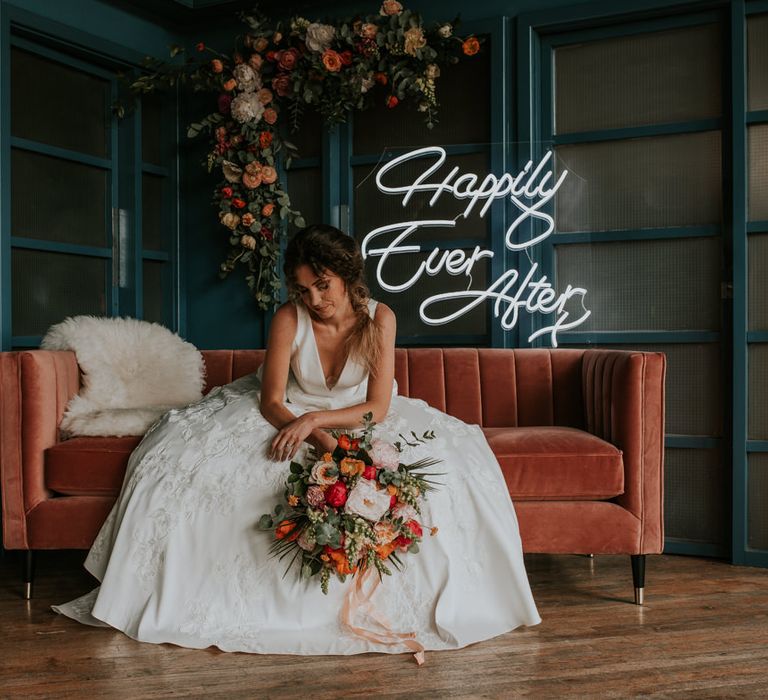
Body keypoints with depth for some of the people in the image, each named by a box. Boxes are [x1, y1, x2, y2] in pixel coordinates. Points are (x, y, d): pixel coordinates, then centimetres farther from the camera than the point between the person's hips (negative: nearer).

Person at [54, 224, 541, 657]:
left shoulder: (379, 318, -18)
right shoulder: (289, 318, -19)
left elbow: (378, 407, -20)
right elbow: (271, 401, -17)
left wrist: (314, 419, -34)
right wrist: (317, 438, -35)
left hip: (355, 420, 0)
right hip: (289, 418, 0)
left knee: (452, 458, -25)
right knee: (185, 456, -21)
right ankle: (170, 593, -3)